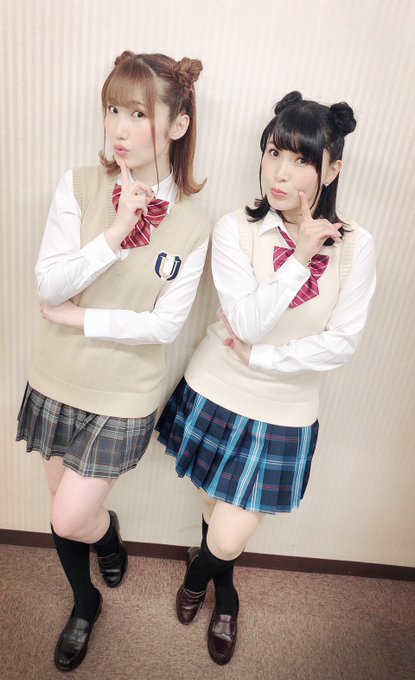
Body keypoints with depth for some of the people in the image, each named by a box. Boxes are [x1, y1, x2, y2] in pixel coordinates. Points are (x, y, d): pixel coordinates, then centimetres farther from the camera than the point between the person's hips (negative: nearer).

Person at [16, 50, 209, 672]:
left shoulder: (191, 225, -11)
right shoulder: (79, 188, -9)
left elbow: (166, 323, -14)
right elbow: (49, 285, -15)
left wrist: (78, 318, -13)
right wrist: (115, 233, -24)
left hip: (124, 396, -2)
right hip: (59, 381, 3)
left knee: (71, 521, 2)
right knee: (64, 509, 19)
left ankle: (109, 531, 43)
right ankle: (85, 605, 51)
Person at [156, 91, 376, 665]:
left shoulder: (355, 245, -12)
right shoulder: (235, 229, -13)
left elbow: (341, 343, -12)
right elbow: (247, 322, -22)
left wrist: (258, 356, -15)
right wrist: (301, 256, -26)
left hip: (285, 410, 0)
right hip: (217, 393, 1)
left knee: (229, 539, 7)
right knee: (218, 501, 22)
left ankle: (202, 569, 49)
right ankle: (223, 590, 58)